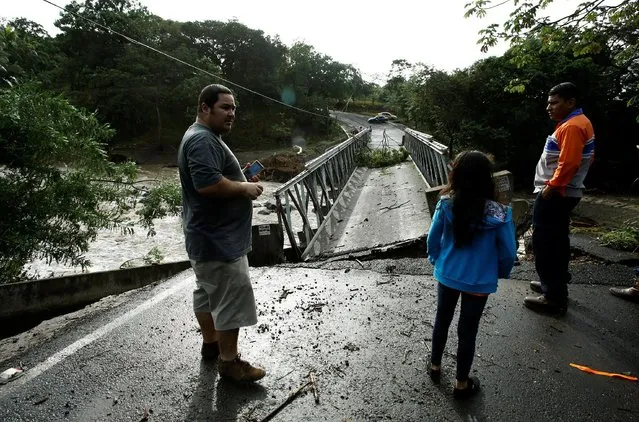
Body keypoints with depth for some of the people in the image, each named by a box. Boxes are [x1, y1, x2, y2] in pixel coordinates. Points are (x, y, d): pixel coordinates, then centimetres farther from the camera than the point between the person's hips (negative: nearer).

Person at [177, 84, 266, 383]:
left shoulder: (204, 137, 16)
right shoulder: (202, 139, -20)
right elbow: (208, 183, -32)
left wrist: (240, 181, 10)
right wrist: (244, 188, -19)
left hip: (208, 235, 11)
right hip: (218, 239, -11)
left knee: (207, 292, 20)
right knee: (232, 299, -3)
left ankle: (210, 343, 35)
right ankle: (229, 362, 8)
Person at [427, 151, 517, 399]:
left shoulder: (445, 204, -16)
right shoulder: (498, 214, -21)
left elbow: (433, 238, -4)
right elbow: (508, 251, -10)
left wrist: (436, 260, 15)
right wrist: (502, 272, 10)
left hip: (447, 275, 2)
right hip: (479, 281, -2)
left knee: (442, 321, 22)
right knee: (467, 331, 13)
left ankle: (435, 366, 41)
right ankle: (461, 384, 29)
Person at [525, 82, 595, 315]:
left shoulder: (571, 126, -18)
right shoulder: (579, 123, 16)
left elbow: (568, 163, -26)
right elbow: (582, 159, 21)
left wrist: (550, 187, -20)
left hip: (554, 194, -11)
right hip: (563, 193, 11)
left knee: (545, 245, -7)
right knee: (557, 241, 18)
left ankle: (554, 298, -1)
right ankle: (556, 285, 29)